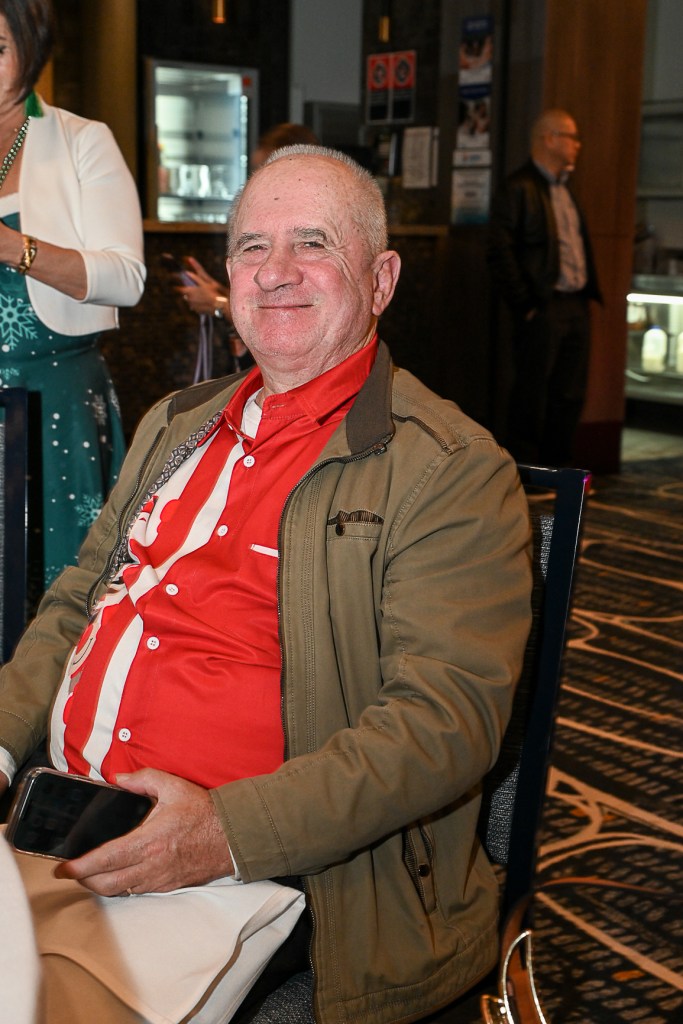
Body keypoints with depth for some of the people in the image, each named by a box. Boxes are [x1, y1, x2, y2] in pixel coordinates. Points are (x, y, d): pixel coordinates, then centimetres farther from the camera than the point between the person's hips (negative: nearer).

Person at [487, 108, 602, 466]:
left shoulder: (564, 189, 19)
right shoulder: (519, 187, -8)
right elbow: (499, 251, -13)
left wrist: (589, 293, 13)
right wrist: (525, 305, -14)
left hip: (576, 306, 8)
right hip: (543, 309, -8)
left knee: (569, 395, 10)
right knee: (532, 394, -2)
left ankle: (558, 469, 20)